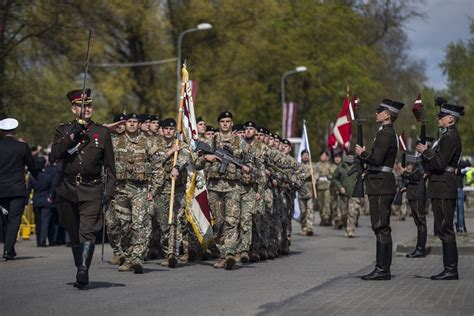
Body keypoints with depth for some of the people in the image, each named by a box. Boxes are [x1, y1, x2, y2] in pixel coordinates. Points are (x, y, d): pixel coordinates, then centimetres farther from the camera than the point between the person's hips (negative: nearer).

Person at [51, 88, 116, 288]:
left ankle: (83, 271, -27)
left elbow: (109, 165, 8)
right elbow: (55, 154, -8)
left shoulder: (102, 132, 7)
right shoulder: (63, 130, 9)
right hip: (68, 189, 2)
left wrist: (110, 190, 1)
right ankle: (80, 270, 20)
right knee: (74, 235, 9)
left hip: (92, 190, -2)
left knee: (87, 232, -17)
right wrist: (73, 135, -16)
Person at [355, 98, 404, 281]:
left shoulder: (385, 134, -14)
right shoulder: (390, 134, 18)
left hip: (381, 186, -10)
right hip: (383, 185, 10)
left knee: (381, 227, -9)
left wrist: (362, 153, -7)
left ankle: (382, 269, -8)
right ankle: (383, 268, 14)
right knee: (381, 227, 11)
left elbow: (376, 160, -23)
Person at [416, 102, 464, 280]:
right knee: (443, 230, 12)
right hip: (440, 189, 11)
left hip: (444, 189, -11)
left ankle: (451, 270, -6)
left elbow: (440, 163, -22)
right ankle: (449, 269, 15)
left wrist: (426, 152, -11)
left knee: (445, 230, -8)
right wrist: (426, 153, 12)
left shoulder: (451, 137, -14)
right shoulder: (447, 136, 18)